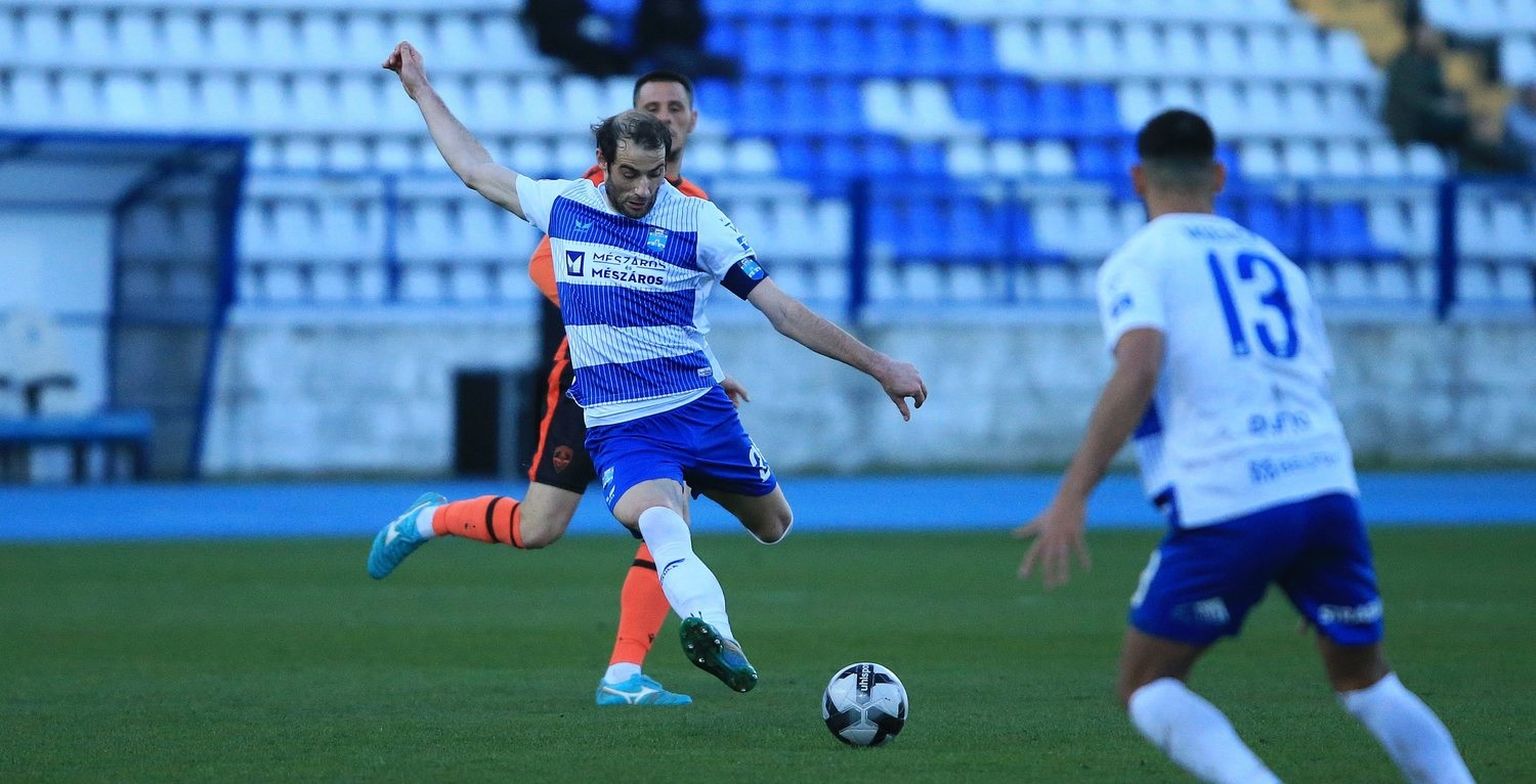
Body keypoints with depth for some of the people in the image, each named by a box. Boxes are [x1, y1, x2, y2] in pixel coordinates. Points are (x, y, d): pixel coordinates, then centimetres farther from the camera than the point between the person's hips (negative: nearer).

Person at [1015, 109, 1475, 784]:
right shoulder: (1277, 264, 24)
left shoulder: (1138, 262, 6)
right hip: (1328, 489, 5)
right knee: (1363, 678, 21)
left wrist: (1070, 499, -15)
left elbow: (1138, 371, -11)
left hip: (1227, 508, -5)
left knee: (1144, 686, 7)